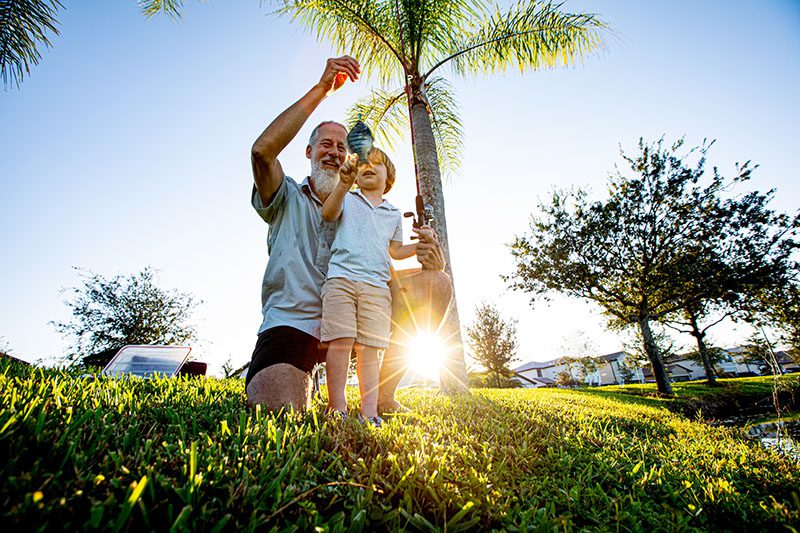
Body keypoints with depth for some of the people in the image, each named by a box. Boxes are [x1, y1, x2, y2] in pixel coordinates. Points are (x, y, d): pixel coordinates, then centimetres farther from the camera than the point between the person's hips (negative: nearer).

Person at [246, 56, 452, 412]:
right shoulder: (288, 199, 8)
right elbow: (262, 150, -14)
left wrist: (430, 263, -14)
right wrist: (322, 89, -13)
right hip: (291, 325, -3)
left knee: (434, 283, -12)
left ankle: (380, 397, -3)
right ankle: (303, 381, 9)